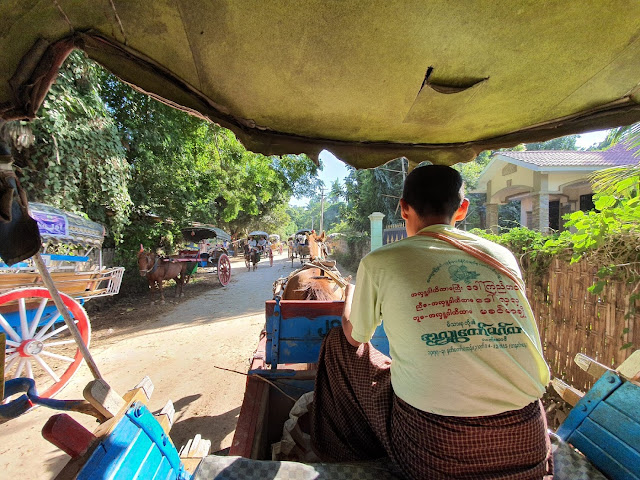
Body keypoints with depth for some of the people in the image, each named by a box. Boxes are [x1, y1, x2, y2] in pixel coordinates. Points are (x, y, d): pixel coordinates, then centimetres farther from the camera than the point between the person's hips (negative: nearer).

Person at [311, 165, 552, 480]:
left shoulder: (379, 262, -6)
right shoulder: (502, 256, 5)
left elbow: (354, 337, 11)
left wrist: (350, 293, 32)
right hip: (527, 447, 5)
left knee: (338, 343, 17)